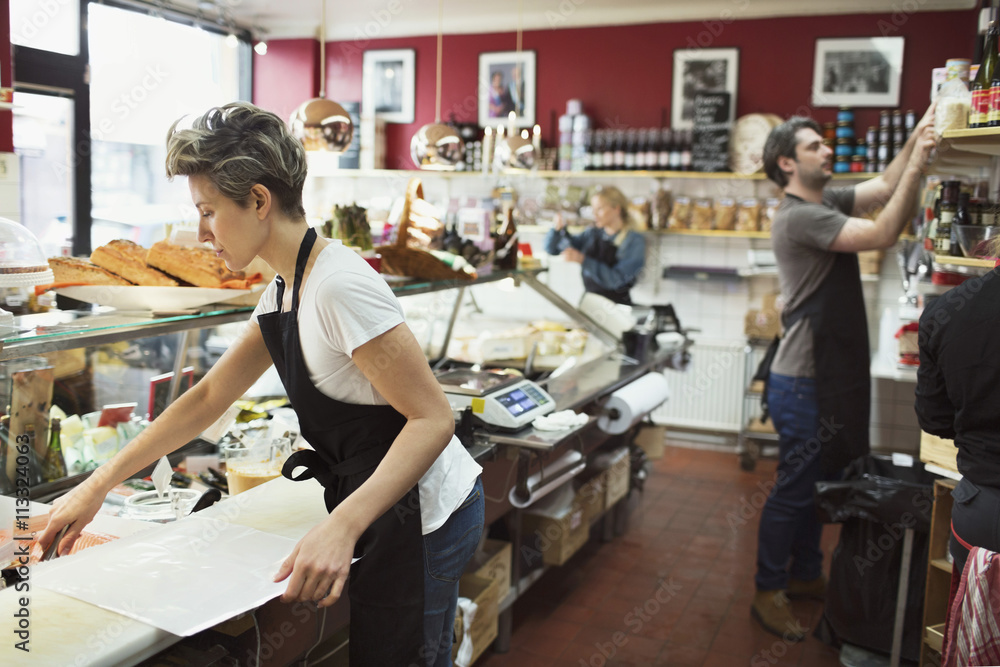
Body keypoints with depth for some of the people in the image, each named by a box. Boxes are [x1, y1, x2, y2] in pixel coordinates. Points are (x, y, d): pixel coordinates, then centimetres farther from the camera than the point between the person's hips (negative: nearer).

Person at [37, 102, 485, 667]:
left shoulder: (339, 285, -24)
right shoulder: (284, 291, 7)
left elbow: (433, 419, -25)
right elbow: (209, 397, 13)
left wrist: (343, 526, -34)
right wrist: (99, 486, 13)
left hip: (423, 515, -9)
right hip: (391, 513, 9)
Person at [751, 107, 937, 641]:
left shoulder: (829, 202, 11)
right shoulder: (799, 217, -18)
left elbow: (884, 187, 6)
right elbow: (883, 234, -24)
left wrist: (916, 137, -6)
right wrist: (920, 162, -22)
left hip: (832, 377, 10)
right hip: (805, 384, -10)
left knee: (820, 483, 20)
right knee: (794, 490, 1)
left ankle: (806, 575, 35)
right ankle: (768, 593, 15)